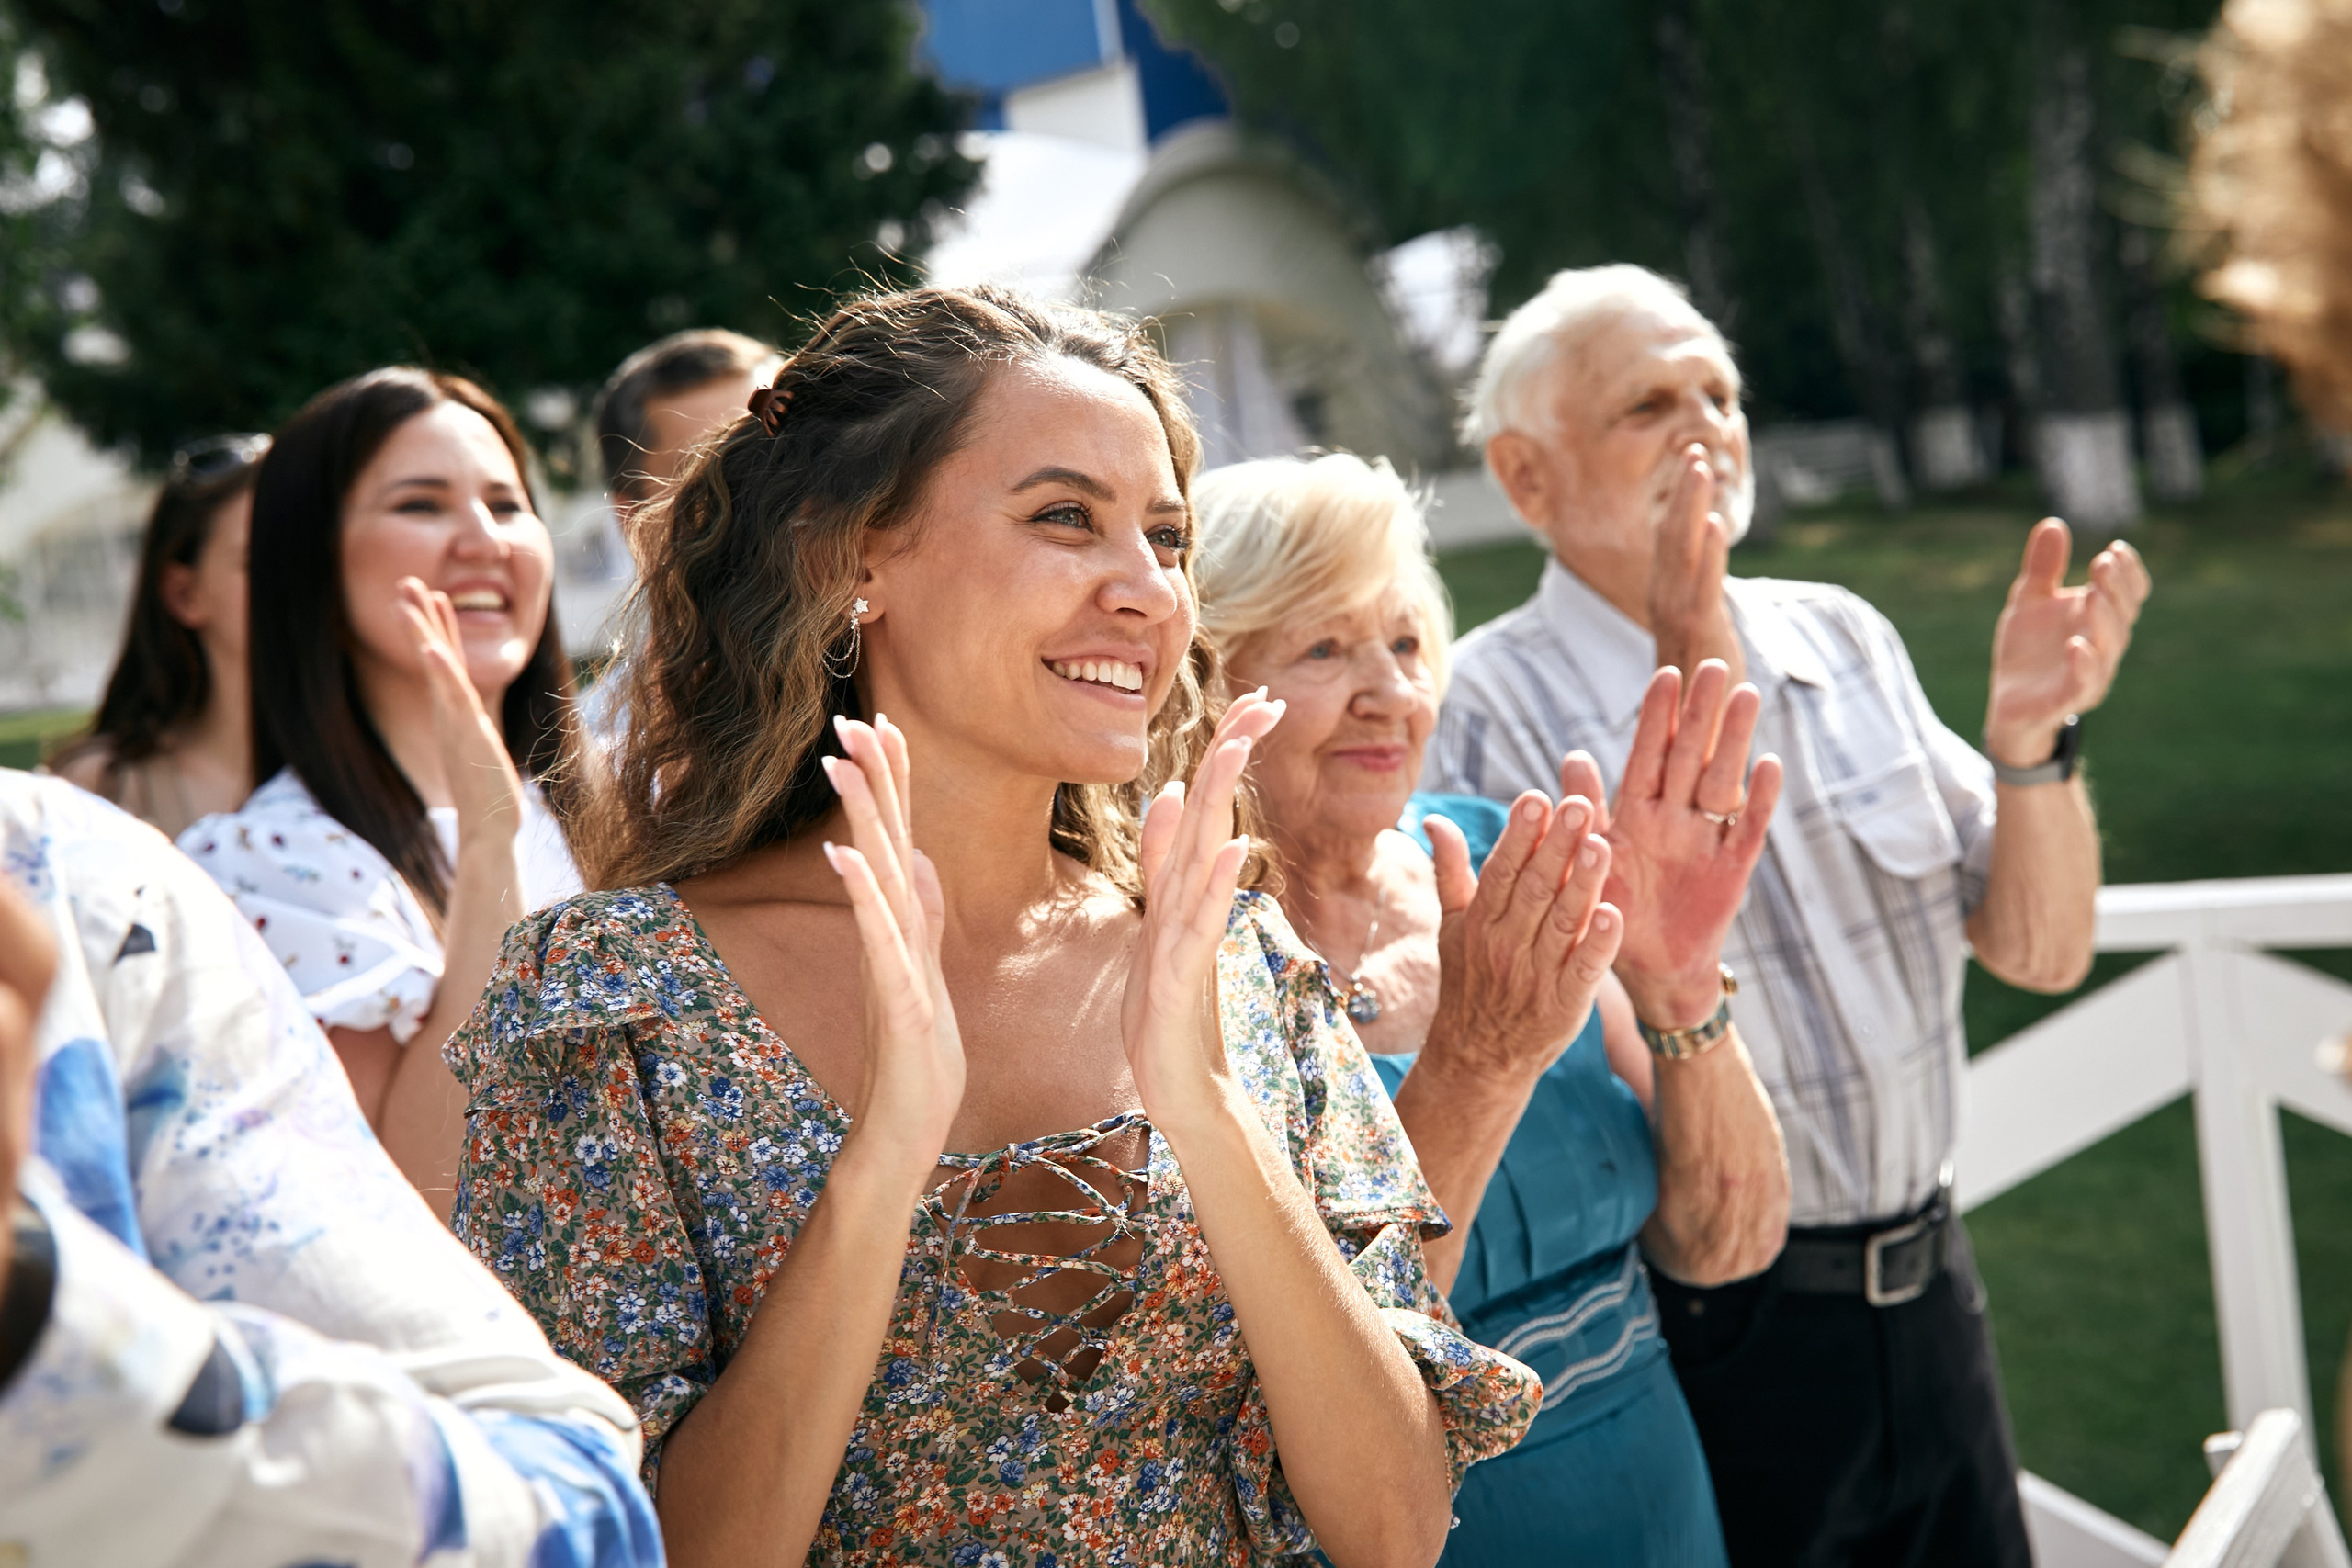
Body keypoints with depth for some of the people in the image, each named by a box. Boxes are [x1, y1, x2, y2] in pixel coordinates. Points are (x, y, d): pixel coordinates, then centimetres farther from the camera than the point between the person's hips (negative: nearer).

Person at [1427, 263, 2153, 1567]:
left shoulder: (1842, 641, 5)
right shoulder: (1492, 705, -13)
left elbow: (2040, 952, 4)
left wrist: (2030, 735, -14)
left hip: (1930, 1298, 6)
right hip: (1709, 1340, -5)